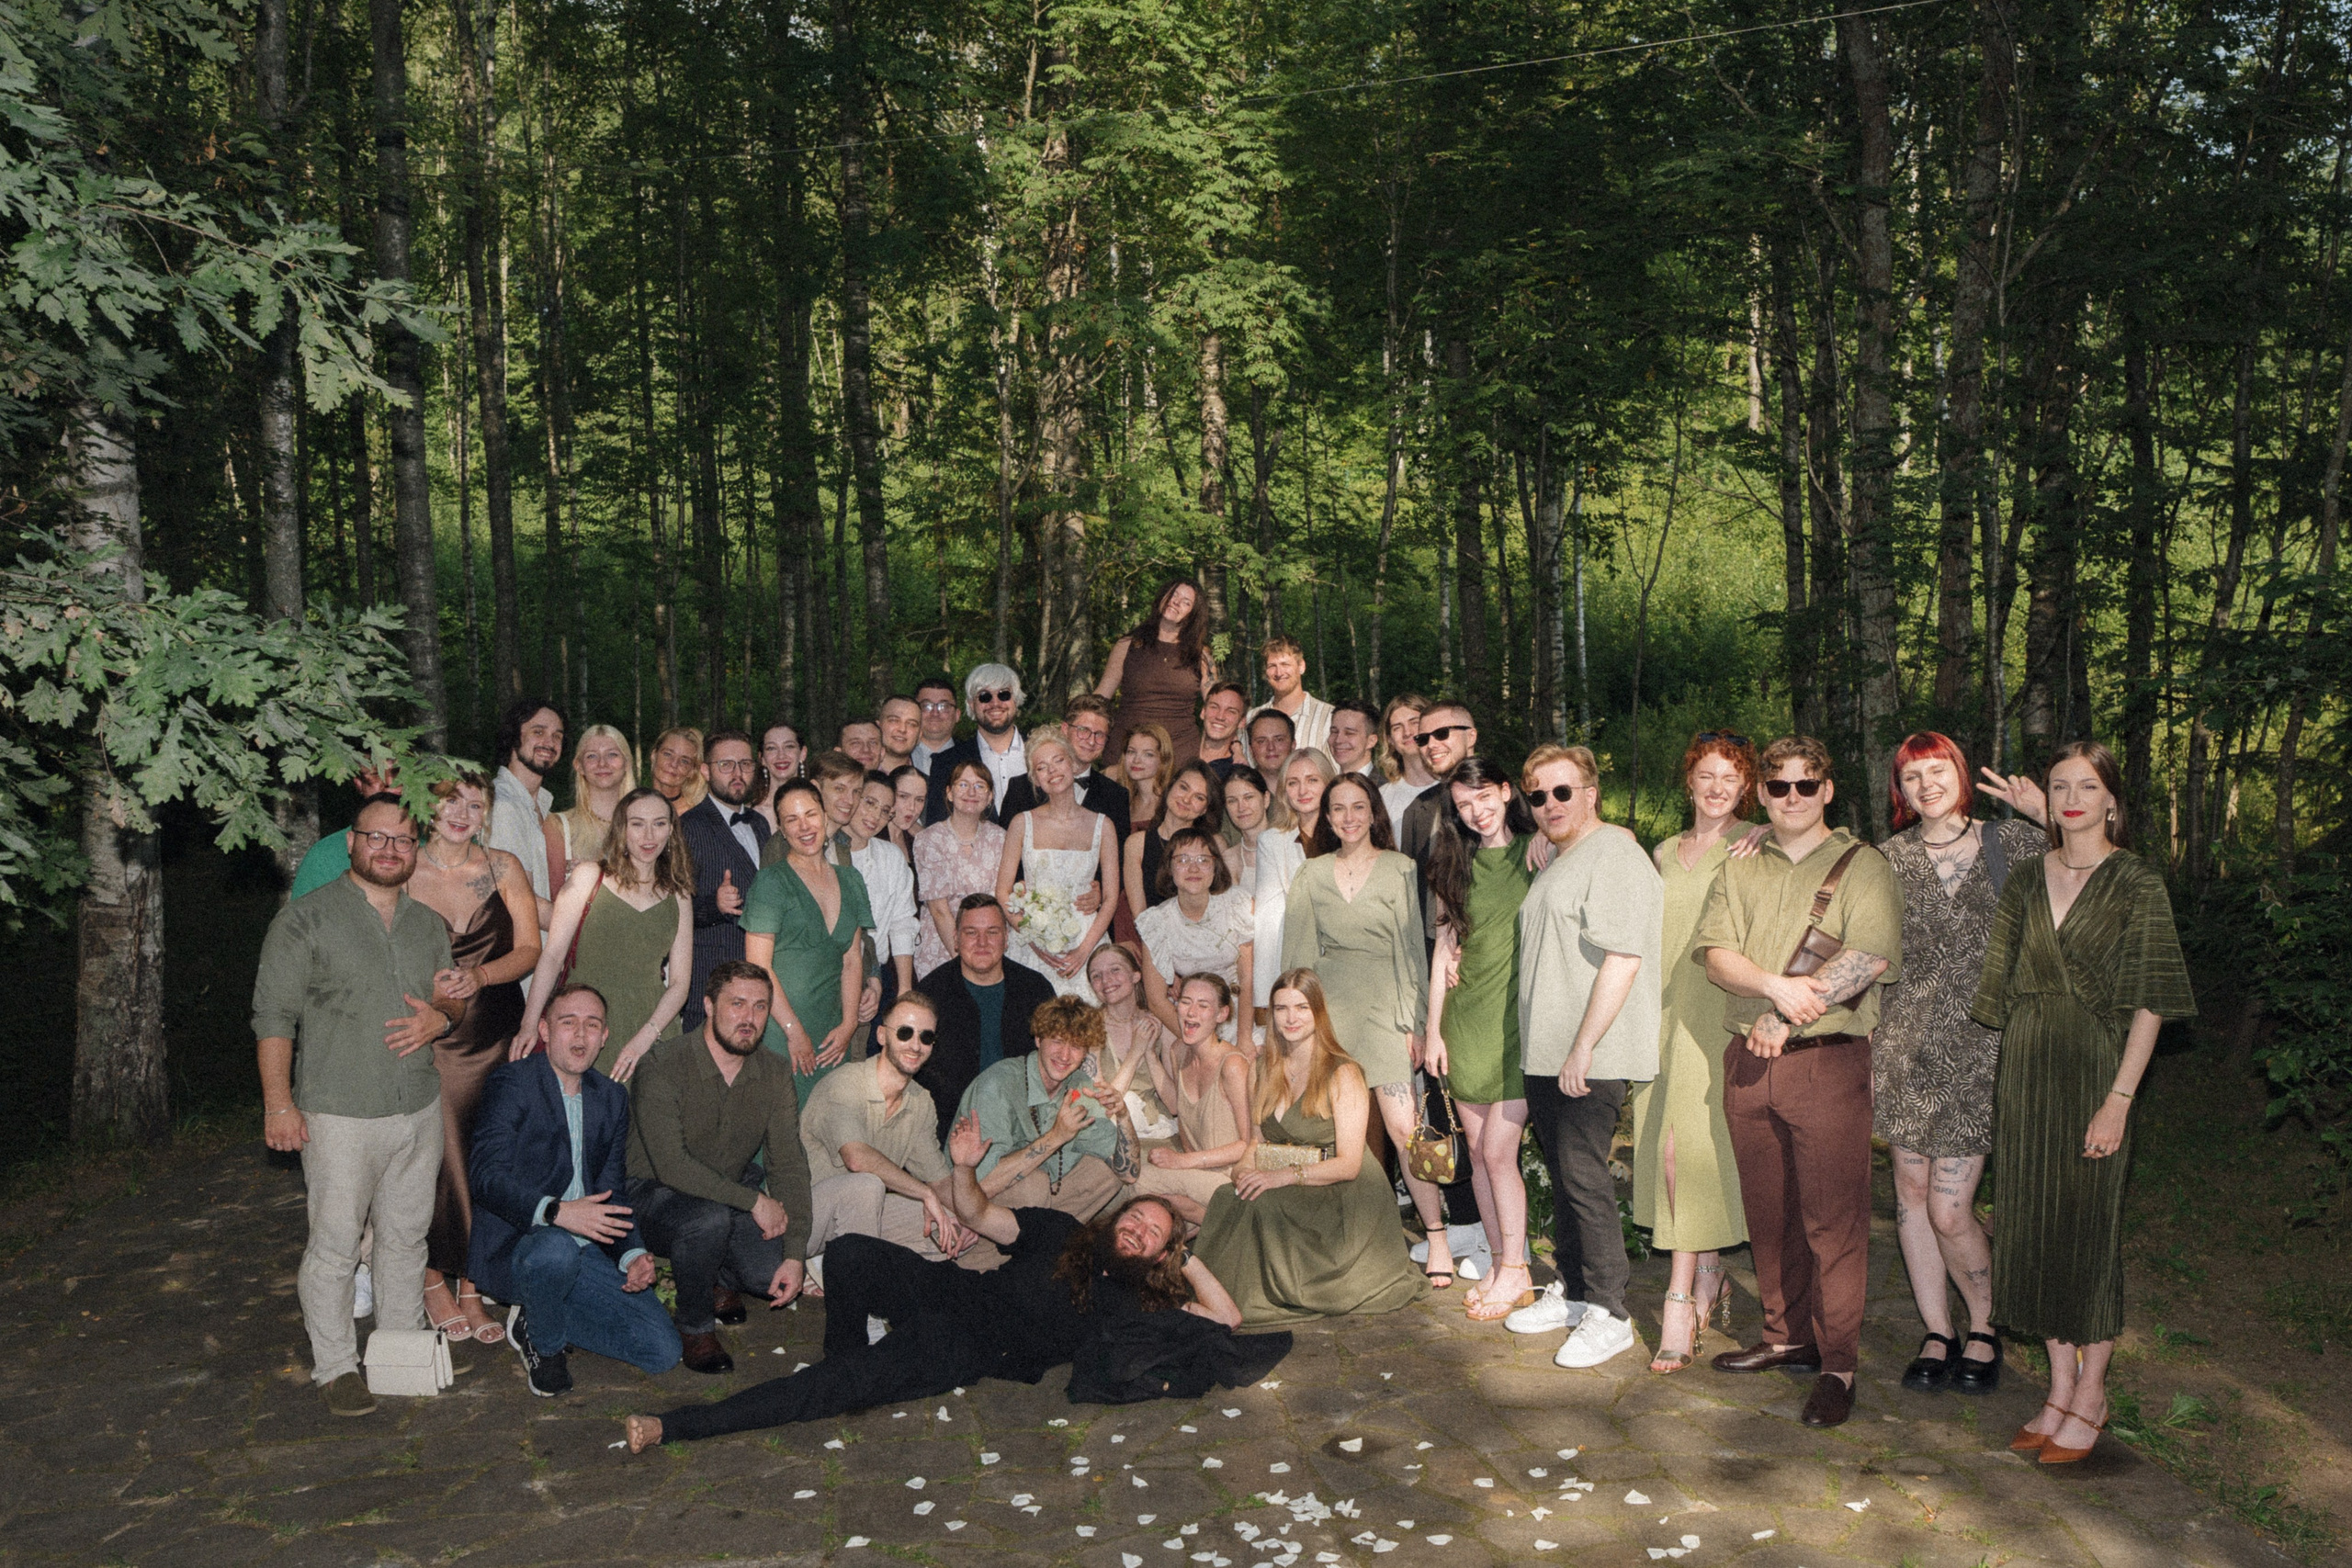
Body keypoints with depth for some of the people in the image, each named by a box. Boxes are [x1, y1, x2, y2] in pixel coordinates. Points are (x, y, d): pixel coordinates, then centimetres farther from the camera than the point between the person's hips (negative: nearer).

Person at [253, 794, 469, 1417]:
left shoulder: (429, 925, 13)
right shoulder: (306, 919, -5)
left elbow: (454, 1001, 22)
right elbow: (273, 1015, -7)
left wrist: (441, 1016, -3)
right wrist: (278, 1102, -12)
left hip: (420, 1109, 5)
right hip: (339, 1114, -5)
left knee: (406, 1235, 13)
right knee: (335, 1244, -2)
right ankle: (336, 1366, 12)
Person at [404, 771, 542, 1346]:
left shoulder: (503, 868, 6)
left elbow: (529, 949, -1)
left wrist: (477, 975, -19)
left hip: (492, 1035, 2)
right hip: (426, 1035, -2)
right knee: (438, 1155, -4)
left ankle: (471, 1286, 15)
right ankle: (433, 1280, 16)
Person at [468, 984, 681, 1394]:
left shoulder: (612, 1098, 13)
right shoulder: (512, 1083, -6)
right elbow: (489, 1179, -18)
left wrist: (633, 1254, -5)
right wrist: (556, 1212, -35)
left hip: (584, 1252, 5)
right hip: (512, 1248, -5)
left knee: (662, 1350, -9)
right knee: (555, 1249, -41)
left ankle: (532, 1322, 12)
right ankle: (545, 1345, -8)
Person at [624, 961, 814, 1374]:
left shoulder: (774, 1073, -4)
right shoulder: (666, 1067, -21)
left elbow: (788, 1165, -6)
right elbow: (670, 1166, -29)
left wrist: (795, 1255, -17)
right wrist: (755, 1201, -27)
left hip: (734, 1193, 5)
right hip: (658, 1195, -5)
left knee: (776, 1274, -20)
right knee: (709, 1217, -37)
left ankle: (721, 1282, 17)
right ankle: (695, 1327, -9)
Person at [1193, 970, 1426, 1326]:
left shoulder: (1343, 1074, -8)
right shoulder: (1263, 1070, 12)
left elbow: (1348, 1164, -14)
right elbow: (1257, 1140, 14)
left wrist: (1283, 1176, -26)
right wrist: (1246, 1171, -11)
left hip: (1343, 1196, -5)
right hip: (1283, 1188, 5)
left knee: (1263, 1203, -32)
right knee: (1225, 1199, -26)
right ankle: (1213, 1293, -14)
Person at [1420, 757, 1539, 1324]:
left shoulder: (1537, 853, -1)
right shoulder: (1455, 864, 11)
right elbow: (1445, 946, 12)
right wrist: (1433, 1027, 9)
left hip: (1519, 1015, -4)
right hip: (1466, 1016, 5)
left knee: (1498, 1151, -7)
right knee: (1478, 1153, 7)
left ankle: (1514, 1273, 7)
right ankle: (1501, 1266, 18)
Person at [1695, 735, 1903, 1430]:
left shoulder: (1862, 865, 1)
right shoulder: (1738, 867, 14)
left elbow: (1868, 960, -12)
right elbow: (1716, 954, 2)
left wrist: (1785, 1017, -12)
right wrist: (1776, 985, -16)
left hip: (1828, 1059, -4)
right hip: (1749, 1059, 5)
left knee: (1833, 1217, -3)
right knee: (1768, 1211, 12)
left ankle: (1837, 1365, 6)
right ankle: (1785, 1337, 26)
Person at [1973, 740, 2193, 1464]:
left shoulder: (2137, 883, -6)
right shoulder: (2027, 878, 8)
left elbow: (2149, 1000, -9)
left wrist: (2120, 1098, -15)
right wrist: (2009, 1076, 6)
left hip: (2094, 1067, -5)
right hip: (2025, 1068, 5)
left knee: (2088, 1228, 2)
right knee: (2034, 1223, 9)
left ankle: (2091, 1397, 17)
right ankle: (2060, 1388, 22)